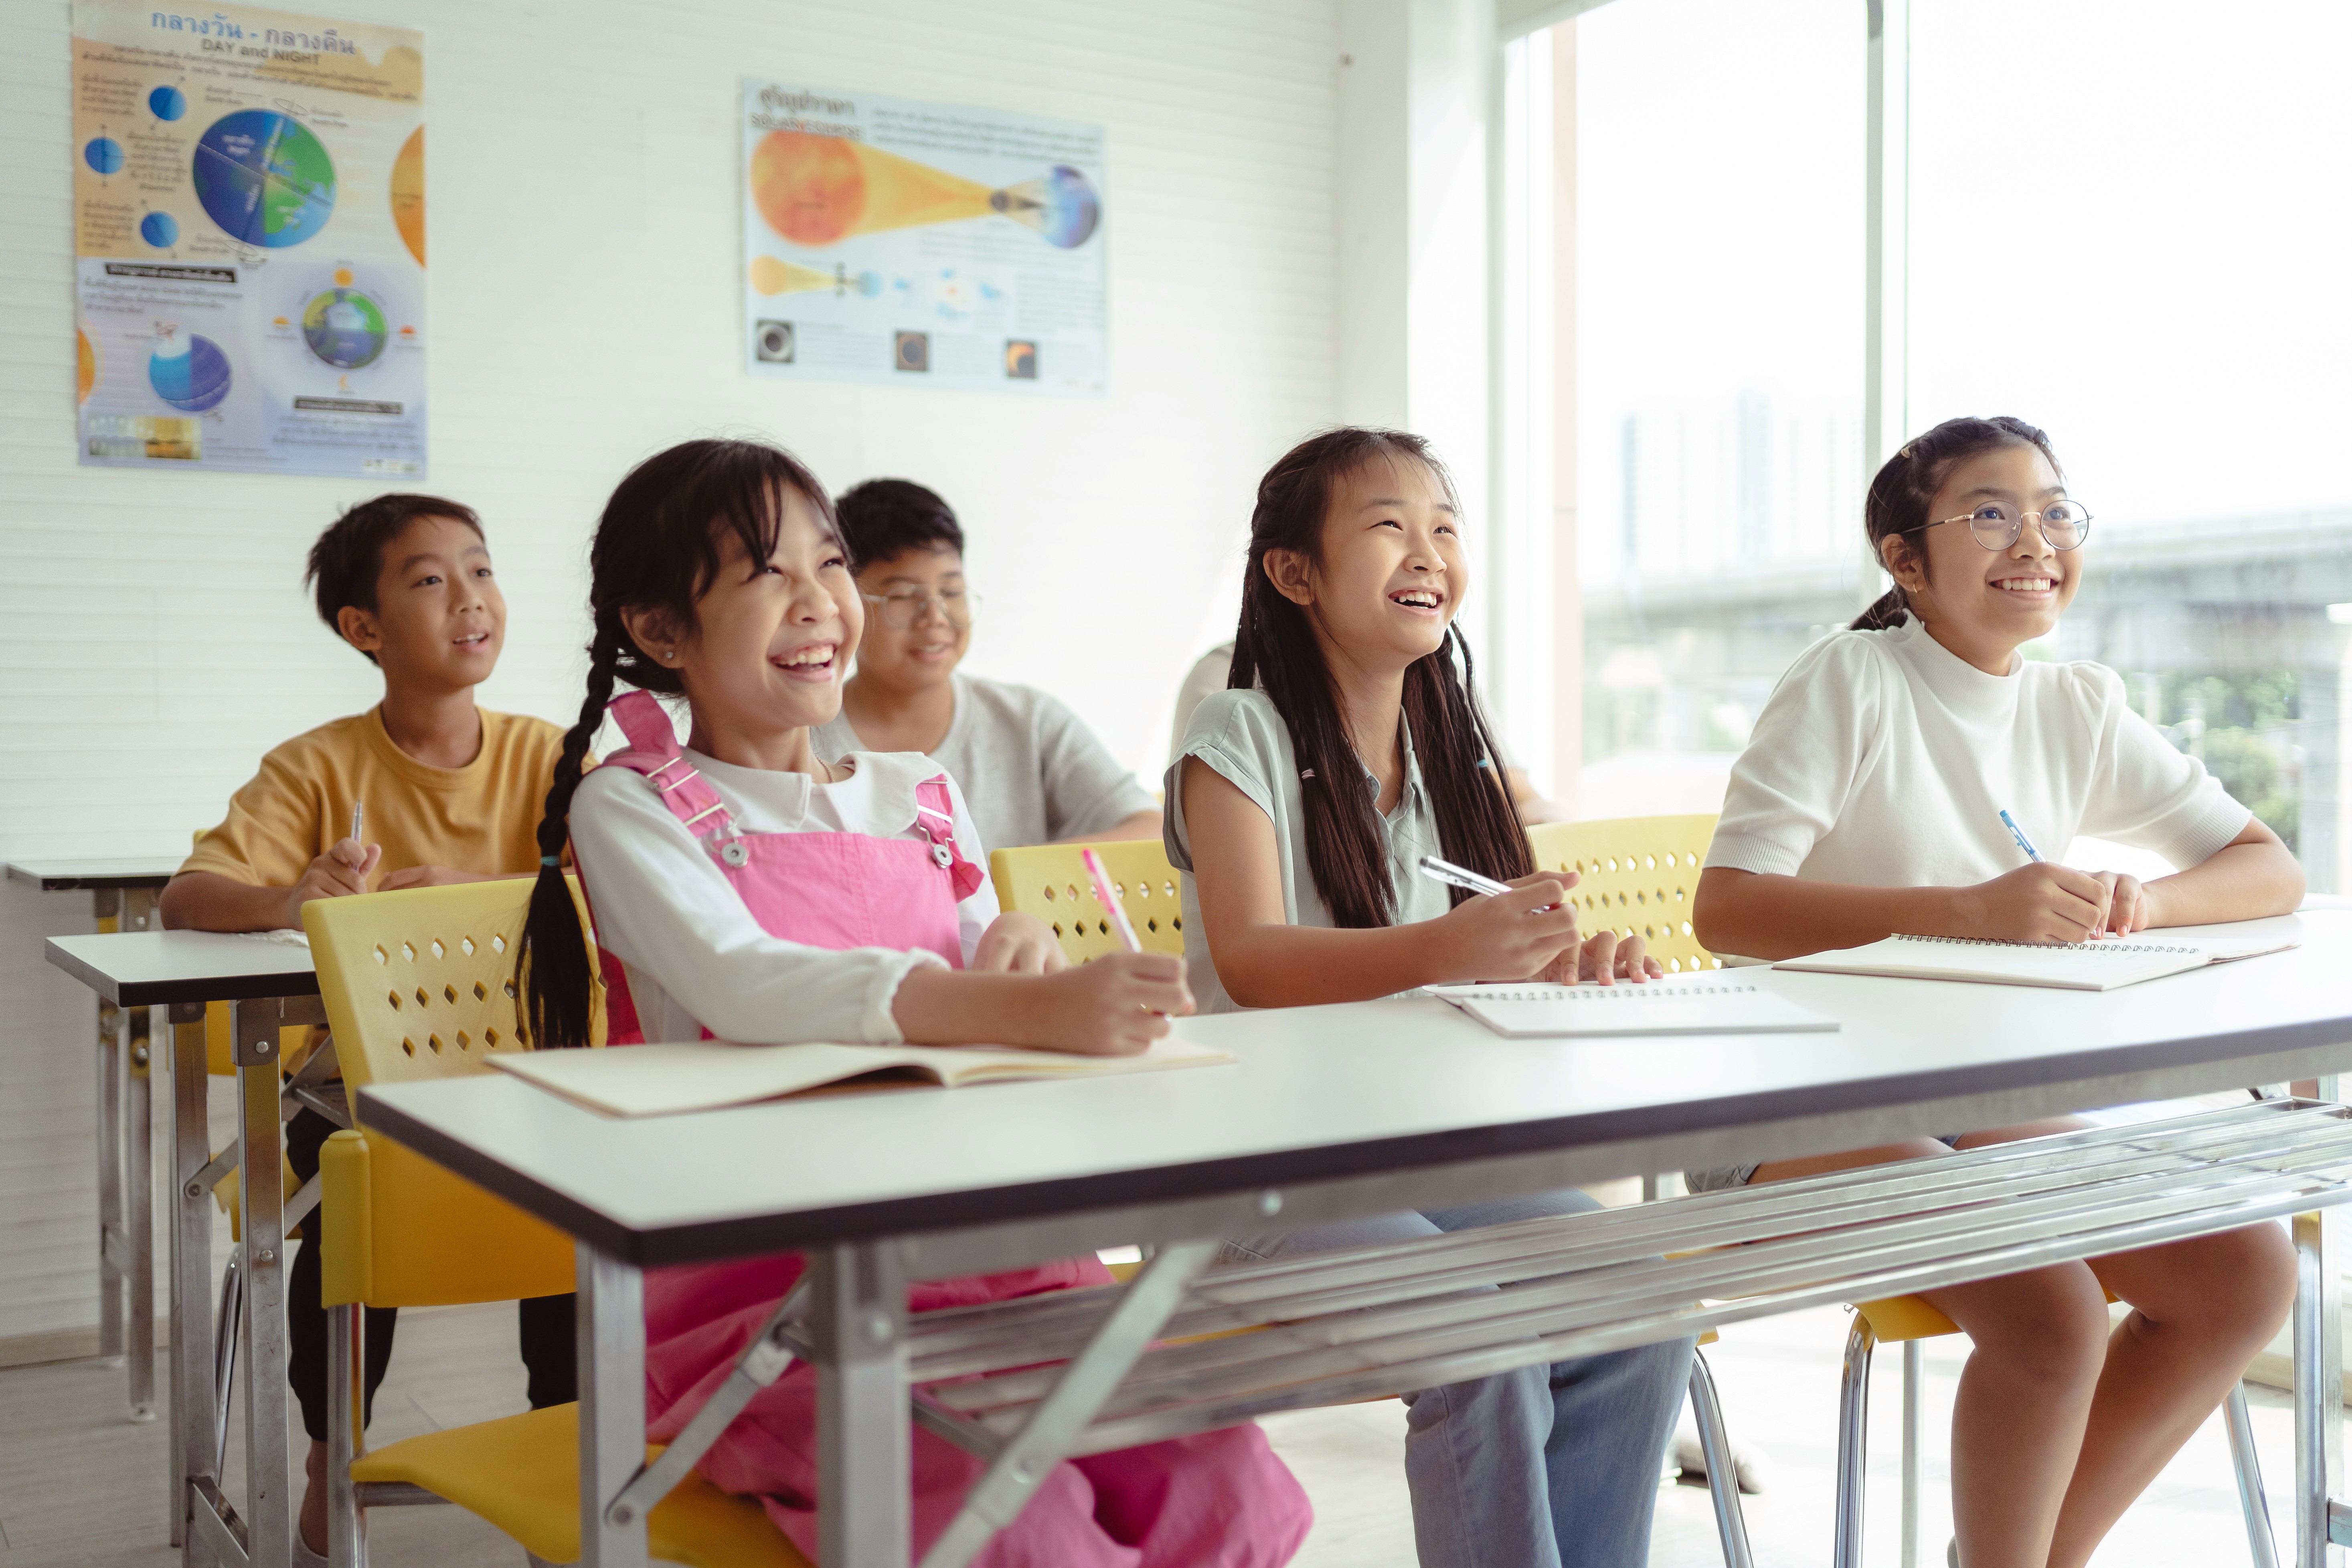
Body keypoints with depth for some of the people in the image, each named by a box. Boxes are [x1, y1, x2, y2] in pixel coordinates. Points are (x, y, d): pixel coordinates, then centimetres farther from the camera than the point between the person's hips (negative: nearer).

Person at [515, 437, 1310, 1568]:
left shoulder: (919, 797, 16)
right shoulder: (631, 808, 0)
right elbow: (746, 987, -20)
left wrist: (1025, 955, -8)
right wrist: (1027, 1009, -34)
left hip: (970, 1251, 5)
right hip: (758, 1292, -4)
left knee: (1219, 1475, -19)